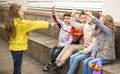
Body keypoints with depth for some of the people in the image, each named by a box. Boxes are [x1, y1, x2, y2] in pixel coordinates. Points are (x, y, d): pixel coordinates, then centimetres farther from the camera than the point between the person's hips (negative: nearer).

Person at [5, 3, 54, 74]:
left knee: (17, 67, 20)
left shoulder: (11, 22, 5)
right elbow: (35, 24, -14)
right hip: (18, 48, -9)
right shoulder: (20, 23, -21)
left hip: (14, 47, 9)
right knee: (17, 68, 1)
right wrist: (49, 24, -5)